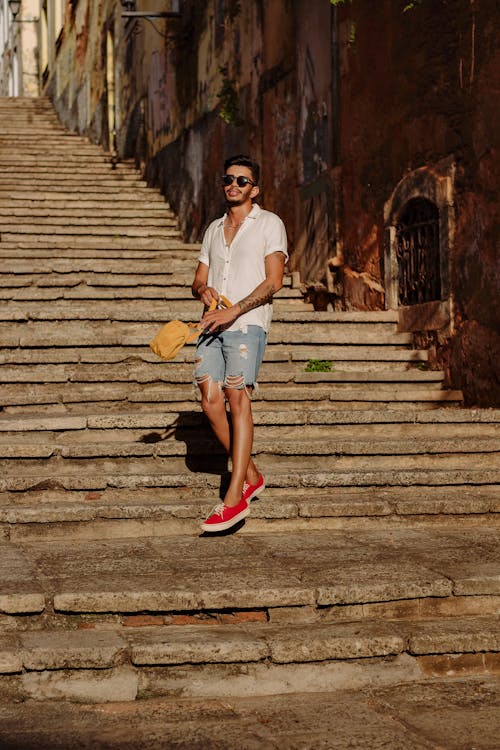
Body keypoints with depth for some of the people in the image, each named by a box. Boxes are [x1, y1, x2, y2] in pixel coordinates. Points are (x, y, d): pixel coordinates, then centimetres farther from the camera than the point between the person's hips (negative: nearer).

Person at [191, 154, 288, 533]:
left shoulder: (269, 224, 3)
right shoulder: (214, 229, 22)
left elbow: (273, 281, -6)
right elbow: (199, 279, 23)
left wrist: (233, 311, -15)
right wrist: (204, 290, -2)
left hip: (247, 323, -6)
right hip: (212, 326, 6)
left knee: (237, 396, -16)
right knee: (210, 398, -4)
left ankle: (235, 498, -17)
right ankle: (251, 475, 12)